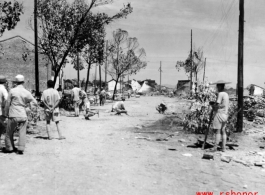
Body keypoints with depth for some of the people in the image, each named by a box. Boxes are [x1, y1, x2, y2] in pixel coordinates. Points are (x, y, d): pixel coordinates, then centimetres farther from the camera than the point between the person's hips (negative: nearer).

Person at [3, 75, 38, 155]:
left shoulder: (12, 91, -5)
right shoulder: (27, 92, -1)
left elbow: (7, 103, 1)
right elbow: (35, 103, 4)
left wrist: (6, 113, 14)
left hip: (13, 116, -1)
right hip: (23, 116, 1)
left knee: (9, 133, 14)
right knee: (22, 133, 8)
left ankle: (9, 148, 22)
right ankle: (20, 149, 6)